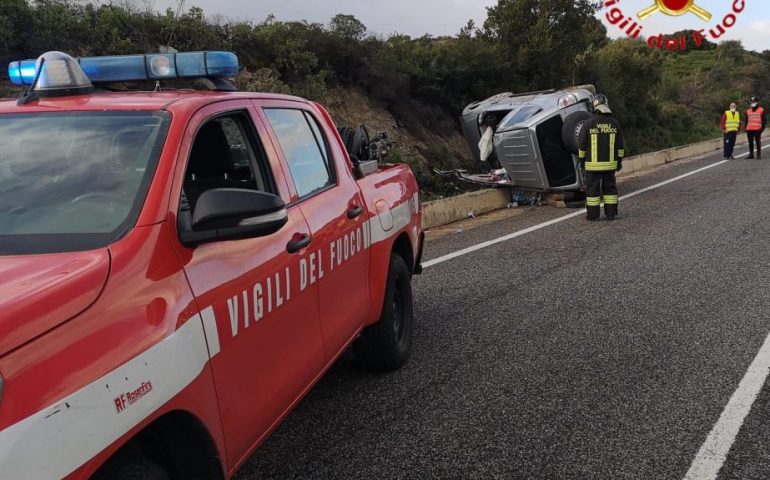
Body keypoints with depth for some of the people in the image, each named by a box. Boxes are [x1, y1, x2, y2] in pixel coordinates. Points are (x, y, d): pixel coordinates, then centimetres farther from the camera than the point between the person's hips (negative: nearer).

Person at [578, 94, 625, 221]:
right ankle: (611, 213, 13)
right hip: (610, 163, 3)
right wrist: (619, 161, 16)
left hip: (593, 164, -3)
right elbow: (620, 145, 7)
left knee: (593, 188, 4)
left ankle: (593, 214, 6)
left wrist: (582, 159, 9)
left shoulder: (589, 123, -8)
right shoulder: (614, 123, 1)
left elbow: (582, 144, -4)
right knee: (610, 187, 11)